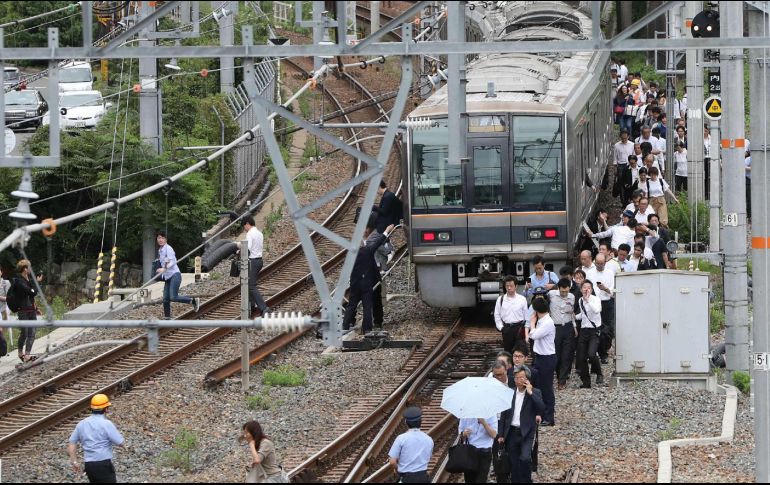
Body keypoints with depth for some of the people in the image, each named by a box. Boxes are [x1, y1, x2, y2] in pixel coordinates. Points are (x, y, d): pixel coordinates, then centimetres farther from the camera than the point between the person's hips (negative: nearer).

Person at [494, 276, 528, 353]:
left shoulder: (522, 299, -2)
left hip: (519, 327, -1)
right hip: (506, 328, 1)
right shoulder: (500, 300, 1)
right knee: (507, 350, 8)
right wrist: (500, 327, 0)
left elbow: (526, 315, 3)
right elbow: (497, 315, 7)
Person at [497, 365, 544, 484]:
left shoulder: (535, 393, 1)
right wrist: (500, 434, 7)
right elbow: (503, 415, 11)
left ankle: (526, 480, -2)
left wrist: (530, 393, -18)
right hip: (512, 433, 3)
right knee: (514, 465, 6)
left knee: (525, 458, -21)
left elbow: (542, 408, -15)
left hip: (526, 433, -3)